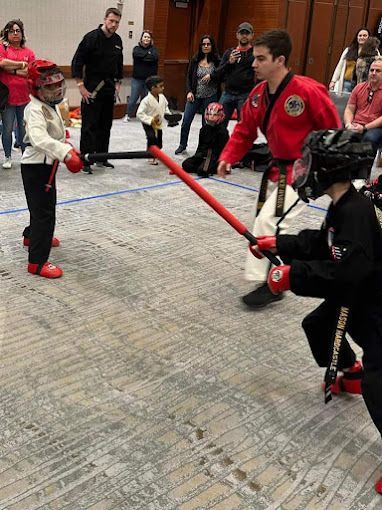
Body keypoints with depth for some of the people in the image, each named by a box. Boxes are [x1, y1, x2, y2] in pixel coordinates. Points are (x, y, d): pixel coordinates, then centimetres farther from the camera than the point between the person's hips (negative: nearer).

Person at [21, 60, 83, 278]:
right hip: (35, 167, -10)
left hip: (47, 165, 10)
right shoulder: (35, 109, -21)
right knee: (44, 212, -10)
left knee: (45, 205, 26)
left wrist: (69, 149, 9)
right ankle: (37, 262, -7)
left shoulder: (53, 106, 10)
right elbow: (40, 139, -38)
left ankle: (32, 235, 51)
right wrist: (67, 153, -47)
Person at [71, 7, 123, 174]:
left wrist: (118, 83, 16)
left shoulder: (117, 40, 9)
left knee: (106, 125, 12)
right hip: (92, 89, -7)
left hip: (109, 89, 7)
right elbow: (77, 62, -13)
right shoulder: (91, 37, -12)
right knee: (89, 125, -5)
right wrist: (81, 86, -15)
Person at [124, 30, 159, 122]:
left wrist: (144, 56, -11)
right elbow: (137, 54, -16)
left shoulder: (153, 49, 7)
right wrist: (148, 54, -10)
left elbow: (155, 57, -13)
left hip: (149, 79, 0)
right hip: (137, 78, 0)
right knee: (133, 98, 0)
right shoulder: (137, 48, 6)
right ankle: (128, 115, 16)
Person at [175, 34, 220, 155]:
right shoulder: (195, 60, 4)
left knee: (206, 123, 4)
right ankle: (182, 145, 18)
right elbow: (189, 76, 8)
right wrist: (189, 91, -3)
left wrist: (211, 76, -16)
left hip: (210, 97, -2)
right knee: (186, 121, 0)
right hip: (195, 95, 2)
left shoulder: (216, 60, -4)